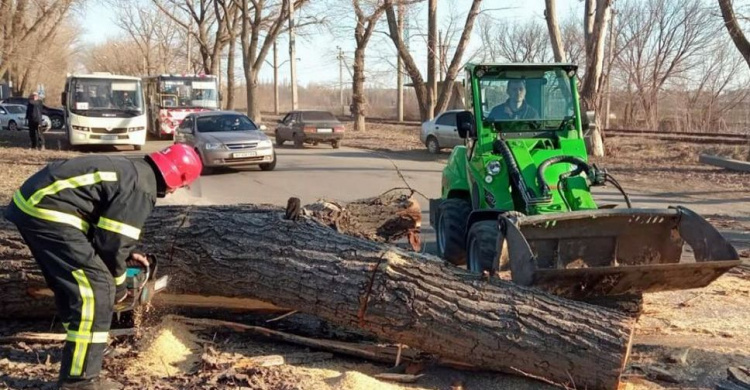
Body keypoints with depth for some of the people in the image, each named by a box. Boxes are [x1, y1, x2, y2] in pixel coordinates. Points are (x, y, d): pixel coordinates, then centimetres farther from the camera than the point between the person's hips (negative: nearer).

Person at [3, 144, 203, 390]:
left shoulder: (130, 171, 19)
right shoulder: (141, 189, -10)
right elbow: (112, 241, -8)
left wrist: (126, 255, 29)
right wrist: (118, 285, 7)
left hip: (33, 204, 11)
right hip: (48, 213, -11)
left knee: (71, 282, 25)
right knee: (96, 288, -6)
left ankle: (80, 346, 41)